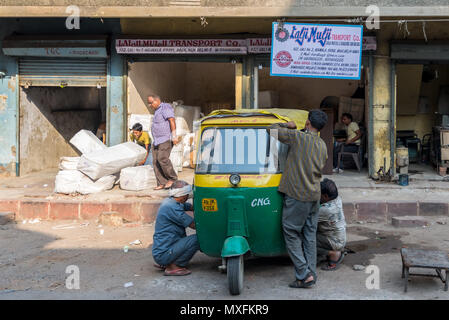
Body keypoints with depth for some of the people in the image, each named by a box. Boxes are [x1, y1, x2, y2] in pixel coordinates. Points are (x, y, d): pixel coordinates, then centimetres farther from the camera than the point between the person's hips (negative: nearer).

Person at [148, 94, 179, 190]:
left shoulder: (165, 107, -6)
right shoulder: (157, 111, 24)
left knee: (162, 158, -21)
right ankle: (161, 183, -2)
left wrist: (174, 136, -24)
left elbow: (172, 121, -17)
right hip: (157, 141, 10)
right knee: (156, 162, -1)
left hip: (166, 140, -10)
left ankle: (172, 178, -7)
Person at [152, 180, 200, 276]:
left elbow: (191, 207, 18)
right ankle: (174, 267, -7)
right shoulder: (171, 207, -20)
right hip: (163, 254, -10)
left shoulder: (169, 201, 10)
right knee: (196, 239, -18)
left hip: (159, 249, 10)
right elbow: (194, 225, -16)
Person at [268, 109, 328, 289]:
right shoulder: (323, 146, 10)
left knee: (291, 234, 2)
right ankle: (311, 275, 15)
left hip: (297, 195, -7)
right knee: (310, 235, 12)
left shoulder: (298, 137, -11)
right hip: (314, 195, 7)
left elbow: (272, 129, -6)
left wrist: (288, 125, 11)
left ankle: (304, 274, -1)